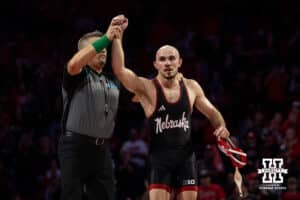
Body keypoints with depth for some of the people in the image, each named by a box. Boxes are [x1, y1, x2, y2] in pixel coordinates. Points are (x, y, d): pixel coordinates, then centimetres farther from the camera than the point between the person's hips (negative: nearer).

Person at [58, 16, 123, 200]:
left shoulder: (112, 81, 19)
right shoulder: (78, 76, -2)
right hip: (76, 145, -7)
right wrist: (106, 39, -26)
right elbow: (73, 64, -25)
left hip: (101, 149, 7)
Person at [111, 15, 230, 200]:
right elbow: (119, 69, -23)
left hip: (185, 156, 3)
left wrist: (221, 127, -6)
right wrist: (118, 35, -29)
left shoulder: (191, 87, 4)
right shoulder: (146, 87, -7)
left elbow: (212, 112, 16)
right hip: (160, 158, -3)